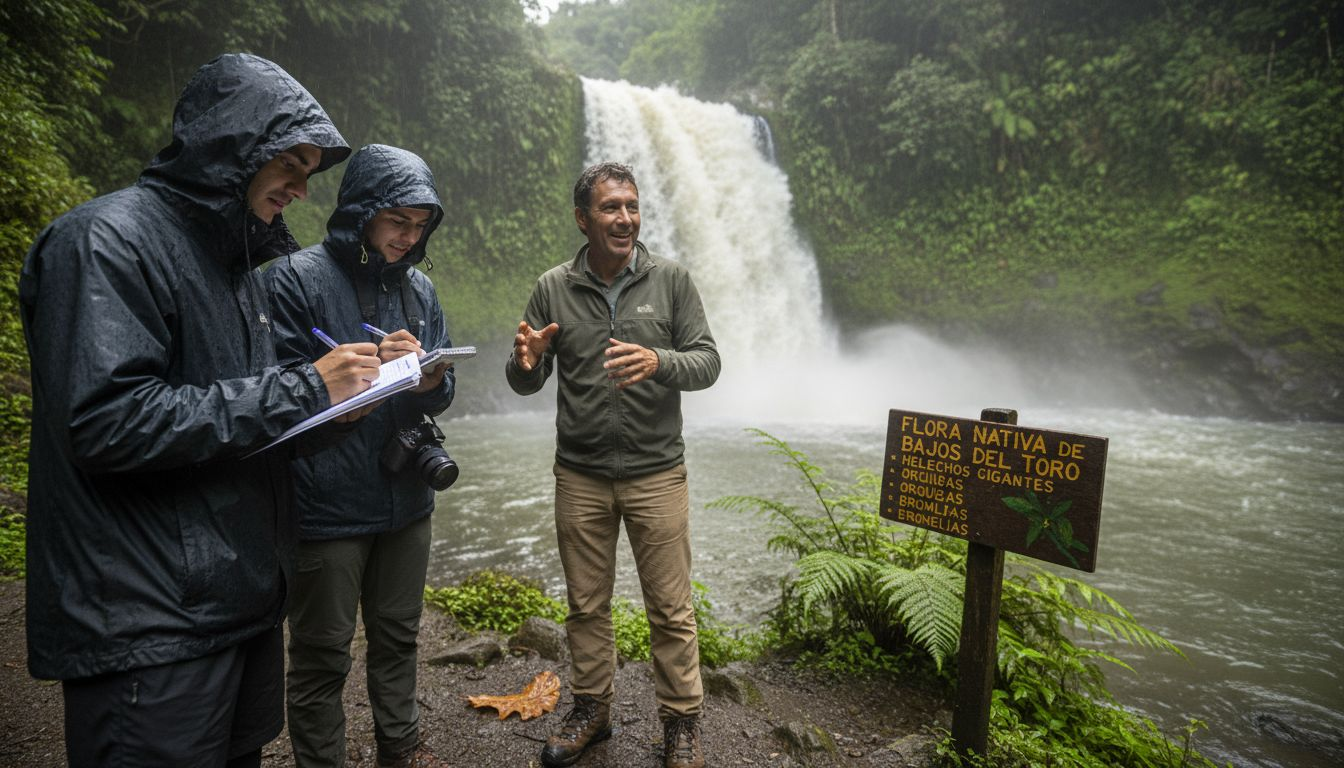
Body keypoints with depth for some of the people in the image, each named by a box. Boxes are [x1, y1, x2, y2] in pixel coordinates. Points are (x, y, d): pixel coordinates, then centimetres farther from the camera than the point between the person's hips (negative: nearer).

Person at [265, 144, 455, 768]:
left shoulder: (417, 287, 8)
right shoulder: (298, 278, -9)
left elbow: (442, 391, 9)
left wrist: (430, 383, -14)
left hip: (405, 499, 6)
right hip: (327, 505, -5)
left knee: (397, 635, 20)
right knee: (321, 655, 10)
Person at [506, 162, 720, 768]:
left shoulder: (671, 280, -1)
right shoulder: (553, 289, 2)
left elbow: (708, 363, -4)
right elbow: (526, 385, 5)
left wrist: (659, 362, -25)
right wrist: (525, 362, -19)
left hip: (657, 473, -1)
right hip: (579, 477, 2)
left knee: (671, 611, 7)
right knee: (586, 605, 15)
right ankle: (591, 710, 35)